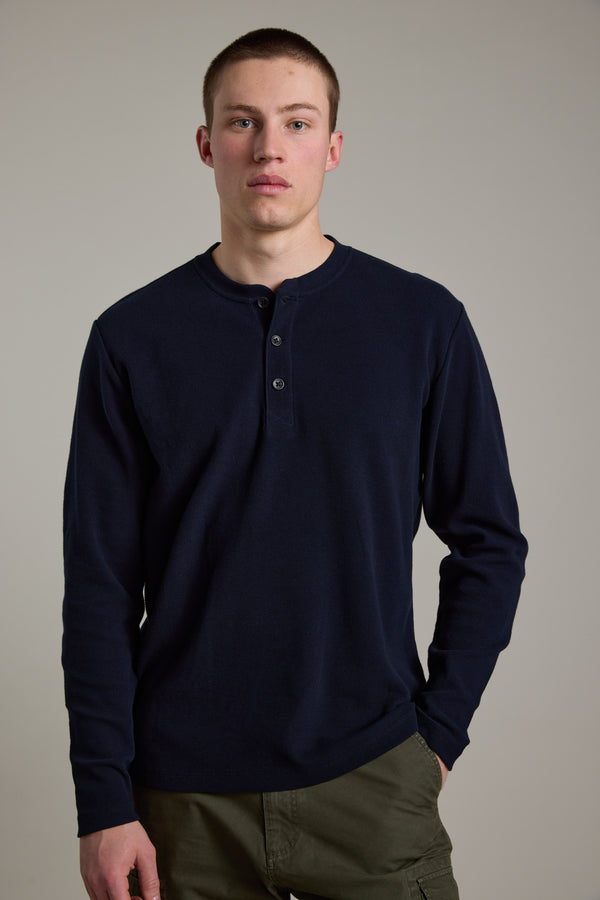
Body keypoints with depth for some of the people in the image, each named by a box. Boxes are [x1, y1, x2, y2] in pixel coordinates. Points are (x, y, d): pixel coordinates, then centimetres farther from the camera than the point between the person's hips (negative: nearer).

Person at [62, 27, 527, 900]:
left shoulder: (422, 321, -1)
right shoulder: (133, 337, 0)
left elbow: (489, 543, 5)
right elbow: (100, 584, -1)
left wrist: (438, 730, -1)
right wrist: (105, 800, -4)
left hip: (372, 781, 0)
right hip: (186, 797, 1)